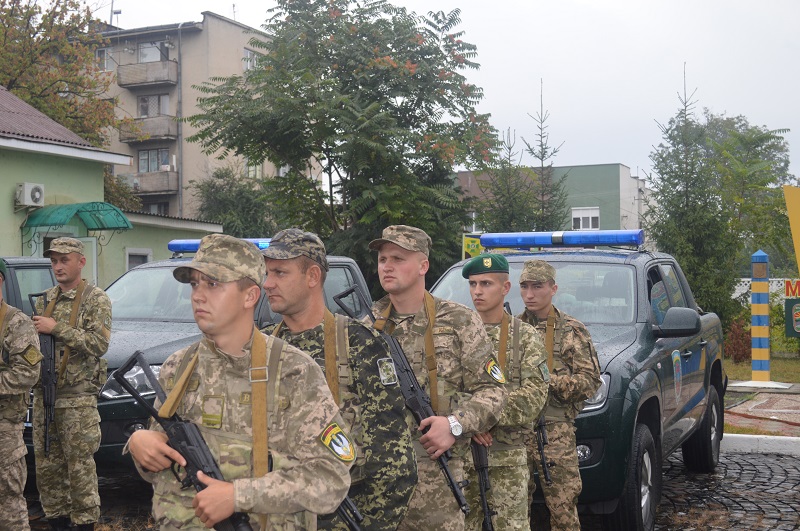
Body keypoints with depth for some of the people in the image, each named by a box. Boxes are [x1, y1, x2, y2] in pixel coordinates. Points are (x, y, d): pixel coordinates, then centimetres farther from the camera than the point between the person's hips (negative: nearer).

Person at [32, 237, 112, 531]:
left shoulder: (96, 299, -5)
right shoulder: (46, 299, 13)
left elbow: (99, 344, -17)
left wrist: (57, 328, -18)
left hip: (78, 398, -6)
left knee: (80, 466, -2)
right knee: (46, 464, 10)